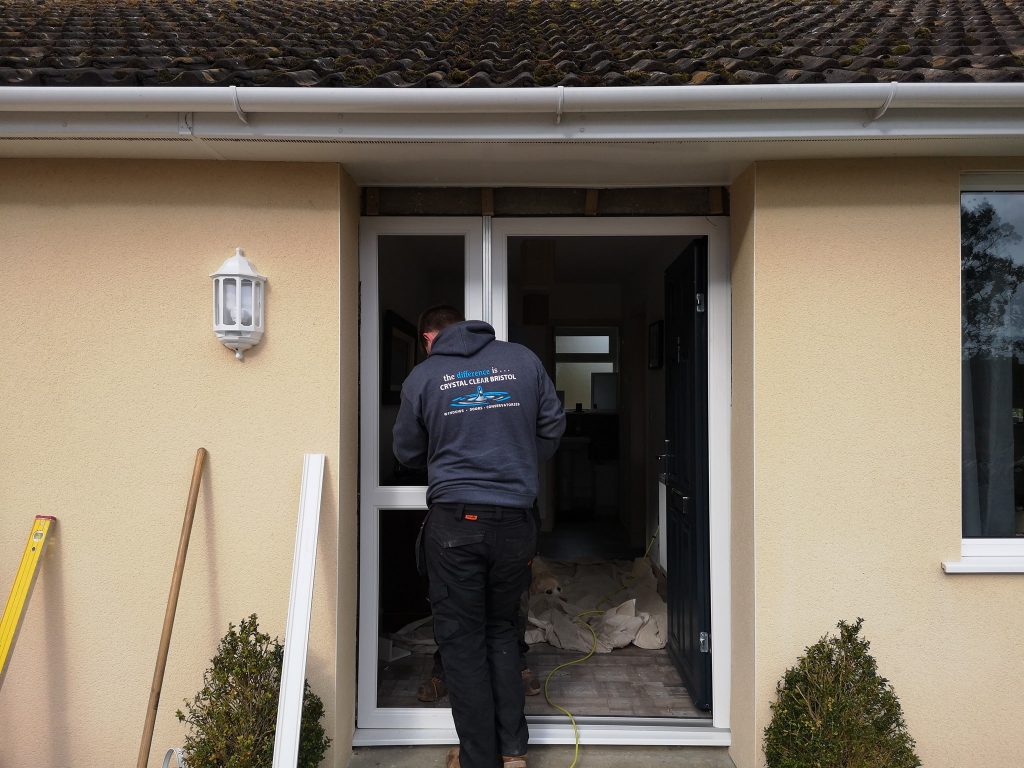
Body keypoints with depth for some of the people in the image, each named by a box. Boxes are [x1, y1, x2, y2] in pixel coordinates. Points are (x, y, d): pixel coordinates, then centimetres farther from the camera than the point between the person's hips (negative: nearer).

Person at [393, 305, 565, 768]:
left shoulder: (422, 377, -1)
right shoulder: (523, 360, 4)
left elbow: (407, 453, 9)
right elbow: (553, 427, 9)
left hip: (454, 524, -3)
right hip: (516, 520, 3)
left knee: (462, 641, 10)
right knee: (502, 631, 20)